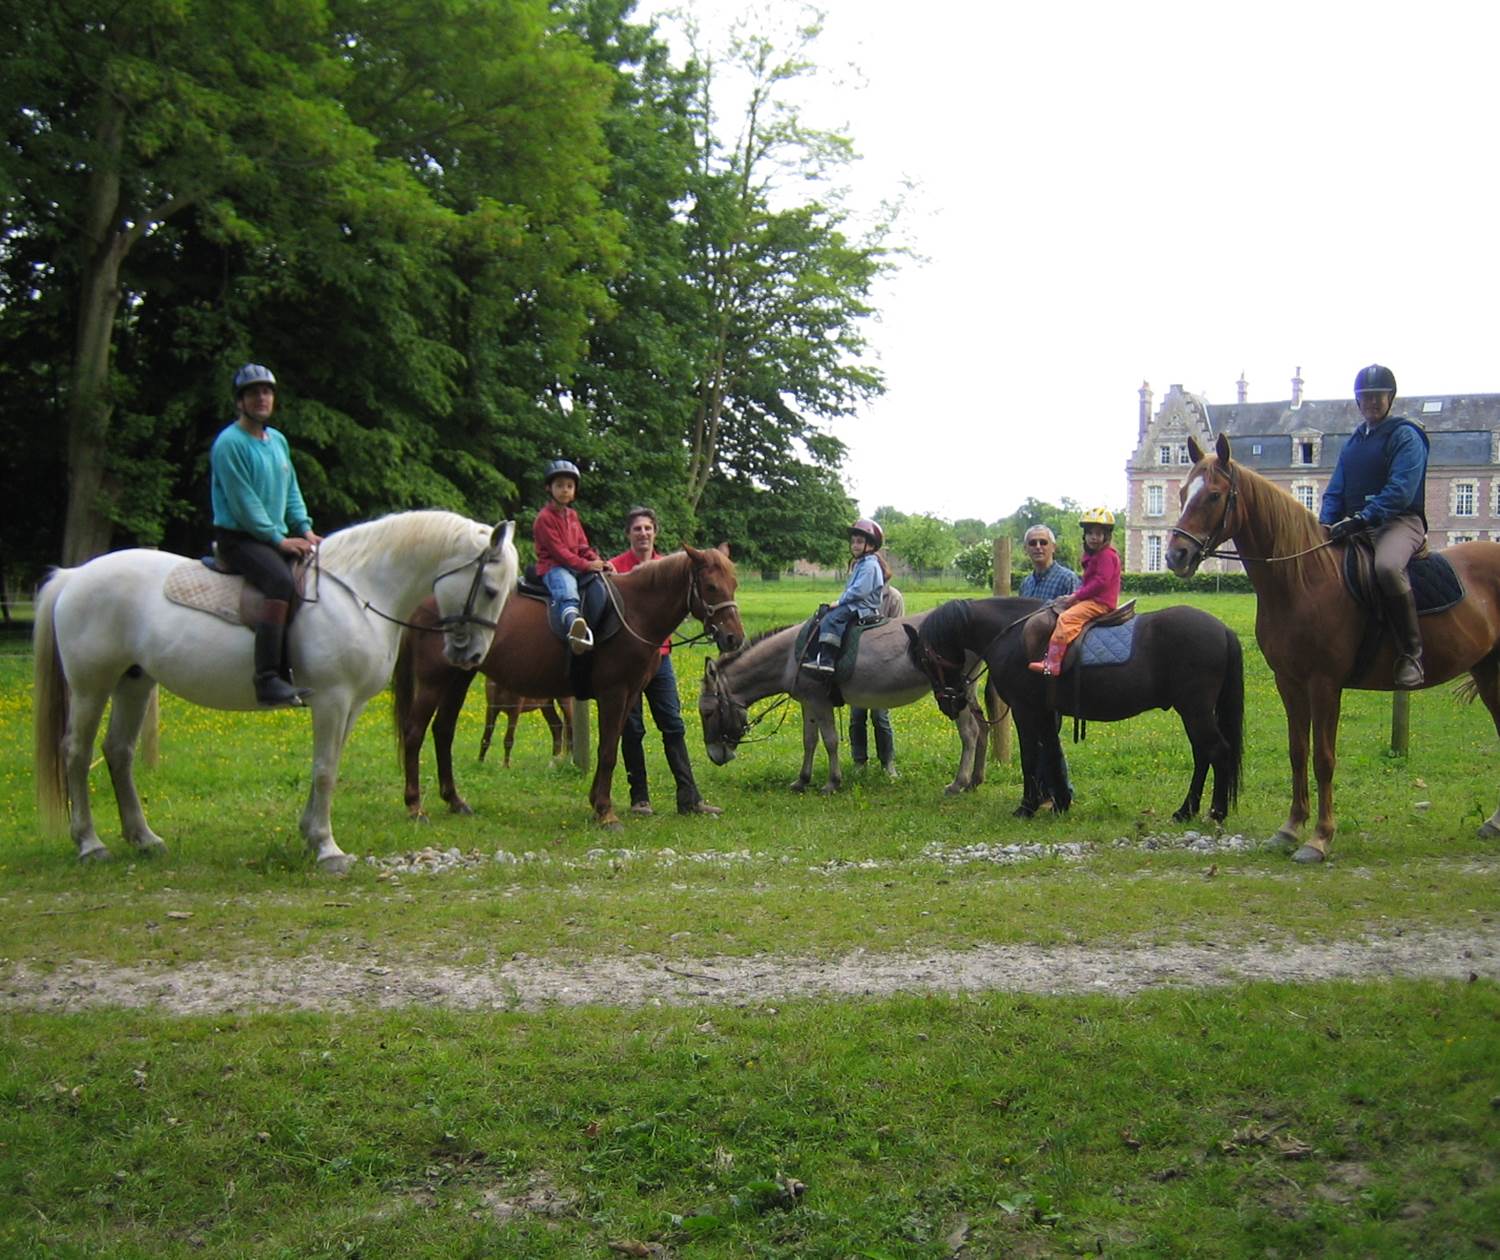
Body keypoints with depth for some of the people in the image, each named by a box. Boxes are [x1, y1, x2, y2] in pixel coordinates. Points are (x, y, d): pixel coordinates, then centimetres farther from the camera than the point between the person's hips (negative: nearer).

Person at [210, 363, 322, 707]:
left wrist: (304, 529, 2)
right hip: (238, 539, -9)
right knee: (281, 580, -33)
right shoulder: (230, 443, -9)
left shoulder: (278, 441, 16)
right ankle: (268, 680, -40)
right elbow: (243, 502, -14)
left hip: (276, 537, 9)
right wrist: (278, 539, -15)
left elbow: (292, 491, 18)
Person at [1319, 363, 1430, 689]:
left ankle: (1411, 653, -29)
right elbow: (1336, 490, 17)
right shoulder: (1353, 442, 19)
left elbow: (1400, 490, -16)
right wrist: (1326, 523, -4)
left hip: (1400, 522, -8)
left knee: (1387, 567, -38)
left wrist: (1361, 518, -28)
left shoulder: (1405, 436, -3)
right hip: (1355, 528, 8)